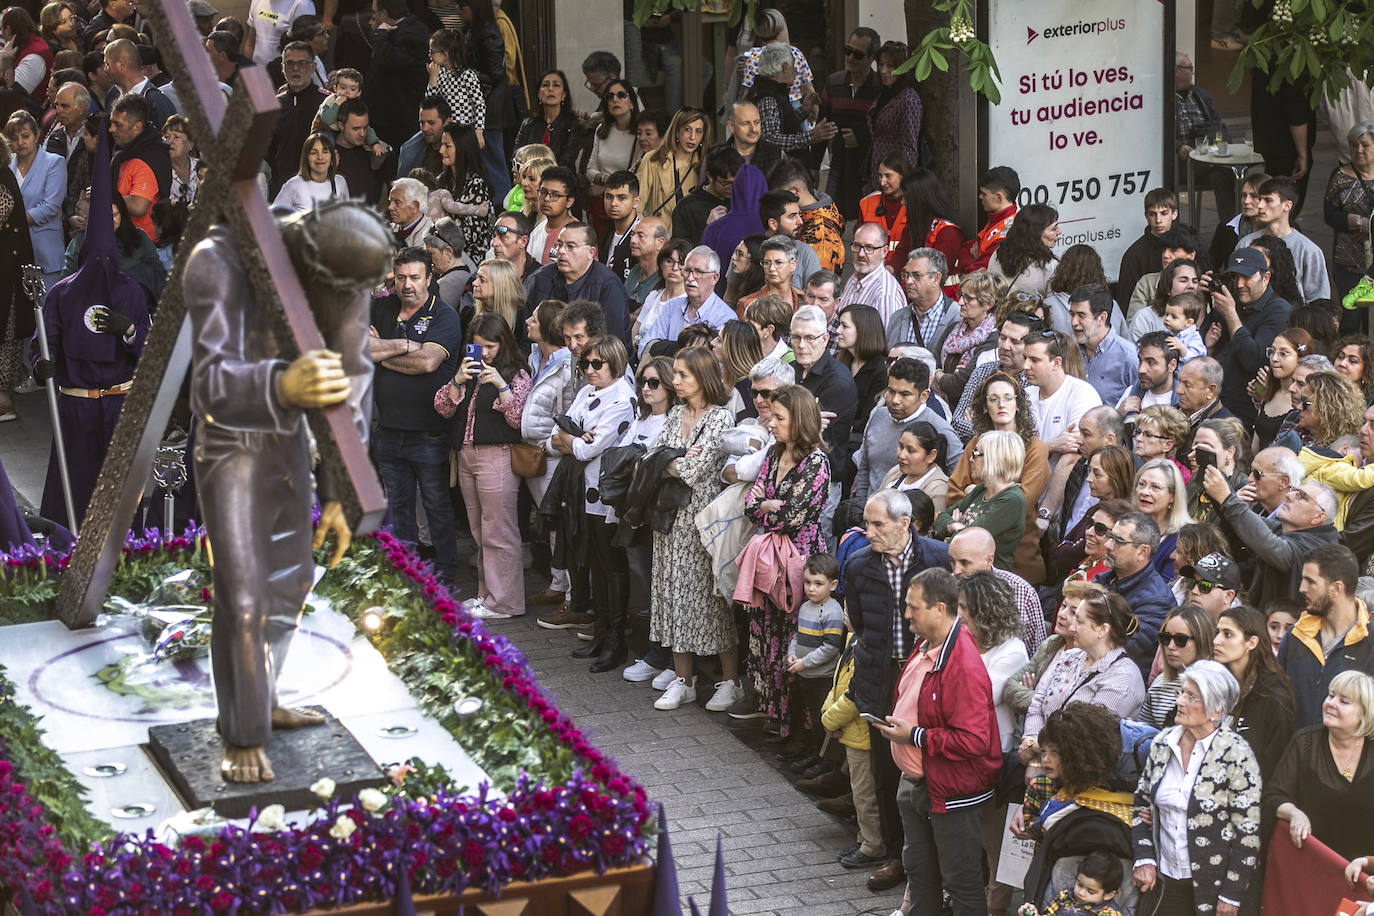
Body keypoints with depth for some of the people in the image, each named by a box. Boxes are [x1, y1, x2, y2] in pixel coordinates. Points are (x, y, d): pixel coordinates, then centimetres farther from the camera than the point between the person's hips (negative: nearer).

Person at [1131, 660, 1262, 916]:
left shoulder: (1235, 754, -13)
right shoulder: (1163, 743, 4)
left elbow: (1248, 832, -12)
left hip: (1213, 887, -5)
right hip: (1163, 882, 5)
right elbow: (1142, 804, 14)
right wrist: (1144, 860, 1)